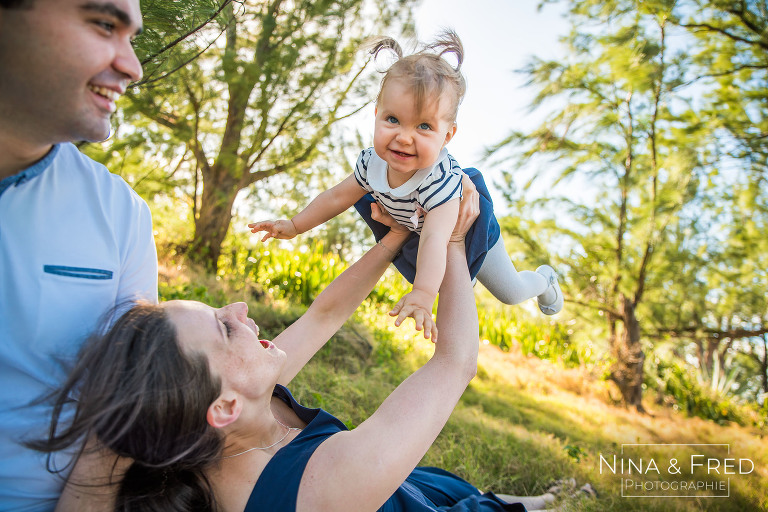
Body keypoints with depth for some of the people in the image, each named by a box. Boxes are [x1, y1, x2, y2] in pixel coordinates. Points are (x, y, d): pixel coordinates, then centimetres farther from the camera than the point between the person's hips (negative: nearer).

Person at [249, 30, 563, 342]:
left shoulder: (441, 179, -48)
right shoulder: (372, 164, -29)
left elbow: (434, 240, -59)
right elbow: (337, 197, -13)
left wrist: (422, 295, -71)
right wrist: (293, 226, -11)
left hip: (472, 234, -4)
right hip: (412, 232, 5)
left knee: (510, 293, 15)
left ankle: (543, 278, 48)